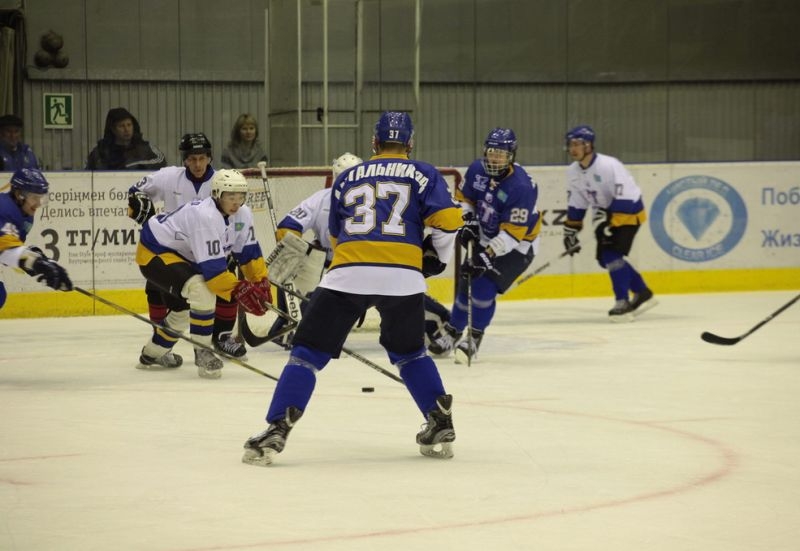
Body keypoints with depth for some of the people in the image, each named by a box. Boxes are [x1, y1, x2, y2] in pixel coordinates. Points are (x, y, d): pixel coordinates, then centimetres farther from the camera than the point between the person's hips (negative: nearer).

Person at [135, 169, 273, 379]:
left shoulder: (242, 214, -7)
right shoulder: (206, 217, -34)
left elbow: (249, 251, 3)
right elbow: (212, 267, -36)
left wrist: (261, 282, -6)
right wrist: (238, 290, -37)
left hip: (180, 255, 10)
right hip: (154, 254, -10)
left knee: (183, 310, 25)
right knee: (202, 290, -31)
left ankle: (152, 354, 48)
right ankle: (203, 352, -20)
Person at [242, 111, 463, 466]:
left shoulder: (347, 178, 23)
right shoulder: (423, 174, 16)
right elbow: (447, 220, 2)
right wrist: (438, 256, 20)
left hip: (346, 274, 0)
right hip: (402, 276, 0)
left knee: (308, 352, 5)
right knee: (409, 353, 24)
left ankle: (277, 430, -9)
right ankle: (440, 426, 17)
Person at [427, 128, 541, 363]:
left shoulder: (522, 187, -31)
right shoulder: (477, 170, -11)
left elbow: (512, 233, -31)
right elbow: (463, 198, 8)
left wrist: (487, 255, -35)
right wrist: (468, 222, -7)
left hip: (516, 245, -6)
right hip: (485, 237, 6)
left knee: (484, 286, -19)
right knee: (467, 282, 7)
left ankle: (474, 339, -3)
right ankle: (451, 332, 28)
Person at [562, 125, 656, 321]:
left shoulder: (609, 166, -27)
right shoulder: (573, 172, -1)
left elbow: (627, 197, -30)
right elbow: (575, 205, 8)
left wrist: (606, 215, -33)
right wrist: (570, 232, 6)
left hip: (628, 213, -9)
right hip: (605, 217, 9)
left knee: (612, 253, -21)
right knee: (605, 258, 9)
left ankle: (623, 302, -17)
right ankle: (642, 292, 25)